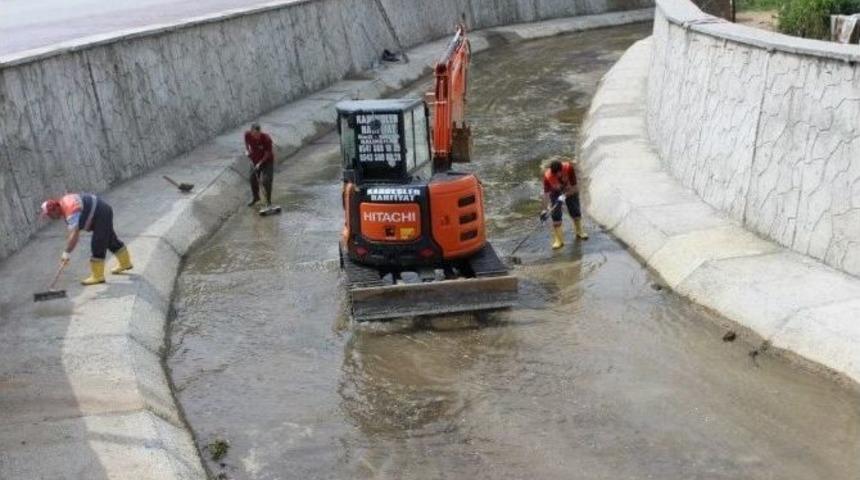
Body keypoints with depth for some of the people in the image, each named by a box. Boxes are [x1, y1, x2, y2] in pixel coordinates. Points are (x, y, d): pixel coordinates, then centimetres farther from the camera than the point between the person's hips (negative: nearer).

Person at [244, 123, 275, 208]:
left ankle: (268, 201, 7)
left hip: (267, 160, -4)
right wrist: (247, 150, -10)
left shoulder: (266, 138, -31)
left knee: (266, 180, -11)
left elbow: (267, 153, -21)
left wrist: (260, 163, -22)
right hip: (255, 159, 5)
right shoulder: (247, 135, -20)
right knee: (253, 178, 11)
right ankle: (255, 197, 35)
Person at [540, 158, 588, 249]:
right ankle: (558, 240, -4)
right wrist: (546, 209, -39)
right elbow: (546, 193, -31)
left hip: (570, 191, 1)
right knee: (556, 215, -12)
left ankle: (579, 232, 39)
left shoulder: (569, 167, -35)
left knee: (575, 211, 13)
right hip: (555, 193, -1)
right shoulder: (547, 176, -35)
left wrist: (565, 196, -35)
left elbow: (574, 187, -26)